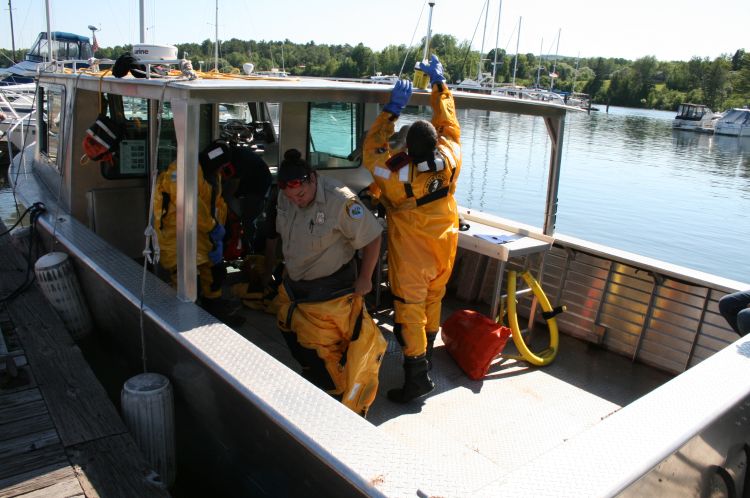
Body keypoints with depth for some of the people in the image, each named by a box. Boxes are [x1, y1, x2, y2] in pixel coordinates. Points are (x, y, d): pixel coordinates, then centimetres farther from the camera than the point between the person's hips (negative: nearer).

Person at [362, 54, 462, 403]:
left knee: (410, 308, 3)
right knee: (433, 301, 22)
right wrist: (439, 83, 9)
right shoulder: (450, 158, -18)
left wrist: (393, 108, -10)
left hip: (411, 253, -5)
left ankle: (417, 375, 4)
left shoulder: (397, 174, -28)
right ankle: (426, 353, 42)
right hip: (444, 247, 5)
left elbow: (372, 149, -10)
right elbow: (447, 122, -1)